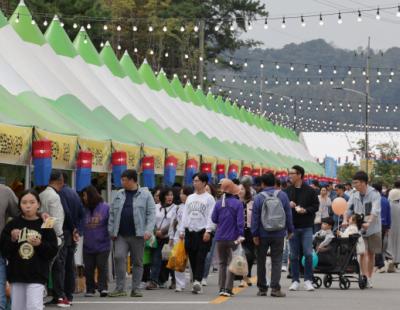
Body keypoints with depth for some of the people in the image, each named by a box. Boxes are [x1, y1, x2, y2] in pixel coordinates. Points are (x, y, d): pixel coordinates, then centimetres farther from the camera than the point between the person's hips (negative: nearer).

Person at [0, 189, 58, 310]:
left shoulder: (44, 225, -2)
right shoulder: (12, 224, 4)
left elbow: (53, 252, -2)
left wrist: (39, 244, -17)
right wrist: (12, 240, -14)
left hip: (37, 275, -3)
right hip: (16, 274, 3)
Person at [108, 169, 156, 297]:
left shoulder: (145, 195, 1)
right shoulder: (119, 195, 12)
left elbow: (151, 214, -4)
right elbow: (112, 213, 14)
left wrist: (148, 230, -14)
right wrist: (111, 231, 9)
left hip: (137, 234, -2)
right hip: (121, 235, 2)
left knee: (137, 262, 4)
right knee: (118, 257, -13)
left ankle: (135, 288, 13)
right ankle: (120, 288, -7)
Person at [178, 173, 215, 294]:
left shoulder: (209, 198, 1)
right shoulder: (190, 198, 18)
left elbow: (211, 216, -7)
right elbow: (185, 215, 18)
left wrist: (208, 231, -17)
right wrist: (181, 231, 11)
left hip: (202, 232, -6)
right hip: (190, 232, 6)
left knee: (200, 259, -14)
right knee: (192, 259, 6)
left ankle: (197, 281, -25)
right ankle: (197, 284, 12)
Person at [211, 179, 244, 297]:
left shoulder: (218, 203, 1)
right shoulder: (237, 203, -9)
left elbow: (214, 219, 5)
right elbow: (240, 221, -13)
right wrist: (240, 235, -12)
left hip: (220, 238, 3)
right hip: (232, 238, -3)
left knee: (222, 263, 14)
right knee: (231, 263, 2)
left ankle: (222, 288, 11)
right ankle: (228, 289, -4)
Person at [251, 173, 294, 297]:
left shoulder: (258, 198, -6)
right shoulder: (282, 195, 0)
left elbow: (254, 217, -7)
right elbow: (288, 214, 4)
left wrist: (255, 234, -4)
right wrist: (290, 230, 12)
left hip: (263, 234, -1)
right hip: (279, 234, 1)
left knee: (261, 261, 11)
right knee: (276, 261, 2)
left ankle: (262, 288, 14)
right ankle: (275, 288, -7)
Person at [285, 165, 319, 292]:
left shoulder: (310, 191, 0)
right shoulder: (287, 191, 6)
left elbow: (316, 205, 1)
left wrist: (305, 210, -15)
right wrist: (288, 205, -9)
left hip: (306, 227, -2)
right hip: (292, 226, 2)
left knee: (308, 254, -5)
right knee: (294, 255, 5)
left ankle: (308, 280, 4)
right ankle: (295, 280, 12)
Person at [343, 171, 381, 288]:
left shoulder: (374, 194, -10)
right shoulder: (355, 195, 5)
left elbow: (375, 211, -22)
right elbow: (348, 208, 4)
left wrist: (368, 223, -37)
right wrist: (345, 220, -15)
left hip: (373, 228, -2)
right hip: (359, 228, 2)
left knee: (371, 253, 8)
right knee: (363, 253, -11)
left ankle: (369, 278, 19)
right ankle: (366, 278, -16)